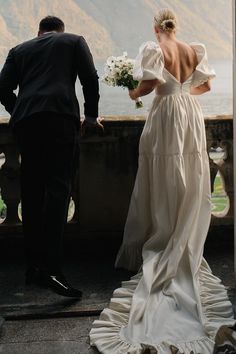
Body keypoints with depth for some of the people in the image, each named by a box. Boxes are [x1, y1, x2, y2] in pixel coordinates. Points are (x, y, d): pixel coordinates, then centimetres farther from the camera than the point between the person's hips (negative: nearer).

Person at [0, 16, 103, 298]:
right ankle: (50, 267, -24)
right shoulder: (74, 41, 21)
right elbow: (90, 79, 10)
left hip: (25, 122, 4)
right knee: (58, 189, -12)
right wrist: (91, 116, 20)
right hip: (60, 117, -3)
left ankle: (33, 266, 10)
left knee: (31, 193, 7)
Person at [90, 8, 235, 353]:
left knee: (164, 184, 4)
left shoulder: (154, 48, -4)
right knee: (190, 186, 9)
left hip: (166, 116, -3)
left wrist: (135, 93, 5)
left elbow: (150, 81, -16)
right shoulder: (195, 50, 8)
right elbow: (206, 84, 11)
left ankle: (160, 249, 10)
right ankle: (186, 247, 15)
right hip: (192, 116, 4)